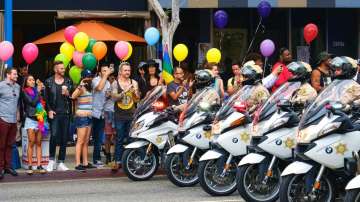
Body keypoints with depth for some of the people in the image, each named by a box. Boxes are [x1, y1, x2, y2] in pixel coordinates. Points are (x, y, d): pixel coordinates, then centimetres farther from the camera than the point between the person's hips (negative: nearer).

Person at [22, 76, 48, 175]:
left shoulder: (37, 91, 13)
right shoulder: (24, 92, 1)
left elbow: (43, 102, 7)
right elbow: (33, 102, -12)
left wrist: (42, 90, 1)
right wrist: (38, 91, -5)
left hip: (40, 119, 4)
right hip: (31, 119, -4)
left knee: (39, 143, 4)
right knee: (31, 143, -6)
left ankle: (39, 165, 4)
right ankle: (30, 166, -3)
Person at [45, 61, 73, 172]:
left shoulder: (68, 81, 10)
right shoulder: (49, 82, 4)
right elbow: (46, 98, 4)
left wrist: (67, 94, -7)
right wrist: (49, 110, -5)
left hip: (66, 113, 3)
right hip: (54, 113, -3)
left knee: (64, 138, 3)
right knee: (54, 135, -15)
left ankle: (61, 163, 9)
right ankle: (51, 161, -2)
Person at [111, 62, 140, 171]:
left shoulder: (134, 83, 7)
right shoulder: (115, 83, 2)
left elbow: (137, 100, 7)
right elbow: (114, 97, -10)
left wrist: (135, 91, -12)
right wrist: (125, 91, -21)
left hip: (131, 114, 1)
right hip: (120, 116, -1)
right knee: (119, 139, 0)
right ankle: (117, 161, 2)